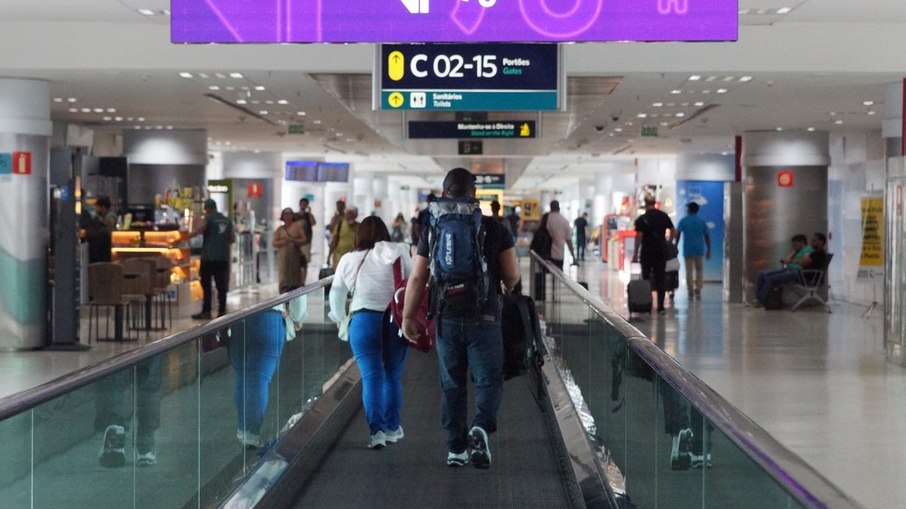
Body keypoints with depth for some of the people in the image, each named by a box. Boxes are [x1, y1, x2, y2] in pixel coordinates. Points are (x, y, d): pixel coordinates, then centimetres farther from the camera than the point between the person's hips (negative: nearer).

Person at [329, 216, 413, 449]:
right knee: (393, 375, 12)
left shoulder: (348, 260, 5)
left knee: (371, 376, 0)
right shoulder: (398, 253, 1)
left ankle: (376, 430, -8)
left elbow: (336, 293, 14)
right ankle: (392, 427, 21)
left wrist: (339, 317, 32)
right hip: (396, 320, 1)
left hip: (363, 320, 0)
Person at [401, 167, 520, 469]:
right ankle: (480, 428, -21)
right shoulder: (494, 229, -3)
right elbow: (512, 275, -1)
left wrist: (407, 317, 10)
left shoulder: (433, 231, 0)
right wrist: (504, 290, 22)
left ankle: (456, 448, 14)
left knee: (452, 385, 12)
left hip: (447, 319, 2)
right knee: (488, 380, 5)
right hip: (484, 318, -2)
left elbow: (417, 279, 0)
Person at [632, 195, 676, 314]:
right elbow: (673, 232, 6)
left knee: (645, 278, 9)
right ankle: (660, 307, 2)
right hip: (661, 252, 3)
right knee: (660, 279, 5)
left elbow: (639, 237, -13)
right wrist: (668, 242, 22)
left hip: (647, 252, -3)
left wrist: (635, 254, -9)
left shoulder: (642, 219, -9)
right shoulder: (664, 216, 2)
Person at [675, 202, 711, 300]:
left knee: (689, 272, 3)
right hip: (699, 250, 1)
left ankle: (691, 293, 0)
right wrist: (708, 250, 12)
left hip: (688, 250, -1)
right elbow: (707, 237, 7)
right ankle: (698, 290, -4)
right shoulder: (702, 222, 6)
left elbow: (678, 234, -9)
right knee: (699, 270, 11)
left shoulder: (683, 221, 0)